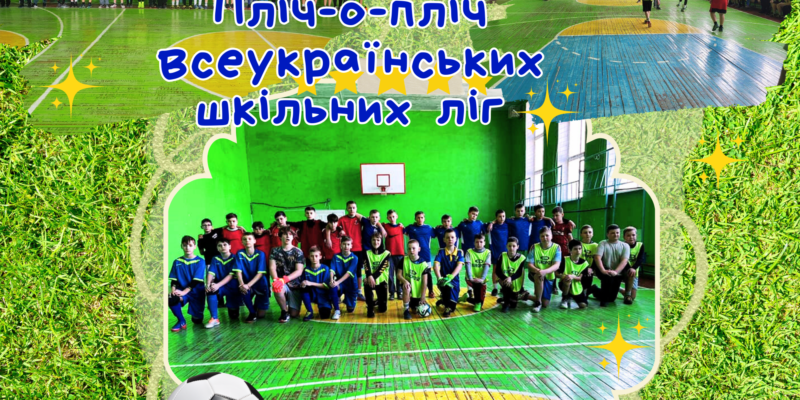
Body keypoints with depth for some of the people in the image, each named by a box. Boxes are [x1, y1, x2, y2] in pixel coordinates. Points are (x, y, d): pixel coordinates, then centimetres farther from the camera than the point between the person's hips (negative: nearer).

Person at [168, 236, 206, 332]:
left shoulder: (200, 261, -3)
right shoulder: (177, 262, 7)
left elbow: (196, 281, -12)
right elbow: (173, 280, 3)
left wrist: (184, 292, -23)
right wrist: (173, 289, -18)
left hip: (196, 292, -2)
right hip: (181, 291, 2)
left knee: (197, 320, -5)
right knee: (171, 300, -33)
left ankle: (196, 316, 36)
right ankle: (181, 321, -6)